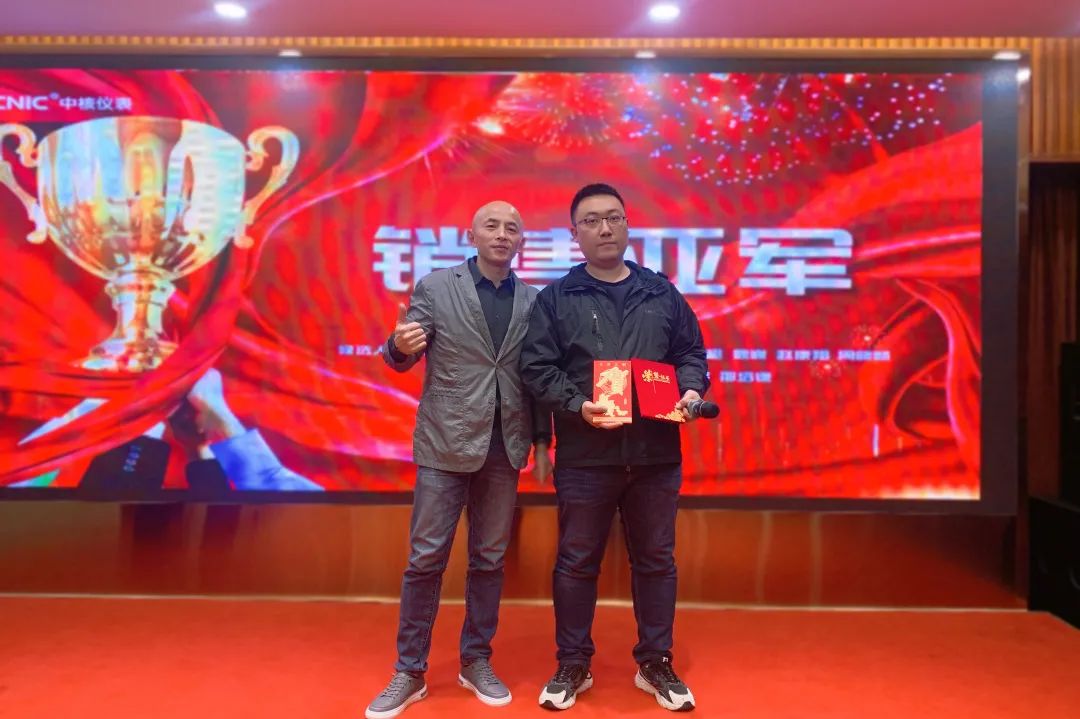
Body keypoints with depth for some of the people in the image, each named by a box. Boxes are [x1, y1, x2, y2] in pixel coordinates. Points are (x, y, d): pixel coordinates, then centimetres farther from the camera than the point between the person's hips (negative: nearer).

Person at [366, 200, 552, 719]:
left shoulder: (533, 301, 6)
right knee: (426, 558, 3)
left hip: (504, 447, 3)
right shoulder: (435, 286, -1)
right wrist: (399, 345, -26)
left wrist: (542, 441, 7)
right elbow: (402, 361, -3)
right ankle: (409, 672, 17)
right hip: (445, 443, -2)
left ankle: (476, 662, 27)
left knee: (489, 559, 11)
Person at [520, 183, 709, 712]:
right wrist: (577, 405, -18)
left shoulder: (662, 293, 10)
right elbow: (536, 367, -4)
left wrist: (690, 390, -6)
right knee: (576, 562, 8)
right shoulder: (556, 298, 2)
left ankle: (655, 664, 29)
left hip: (656, 453, 3)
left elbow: (691, 352, 14)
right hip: (584, 455, -2)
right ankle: (572, 665, 26)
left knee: (655, 560, 12)